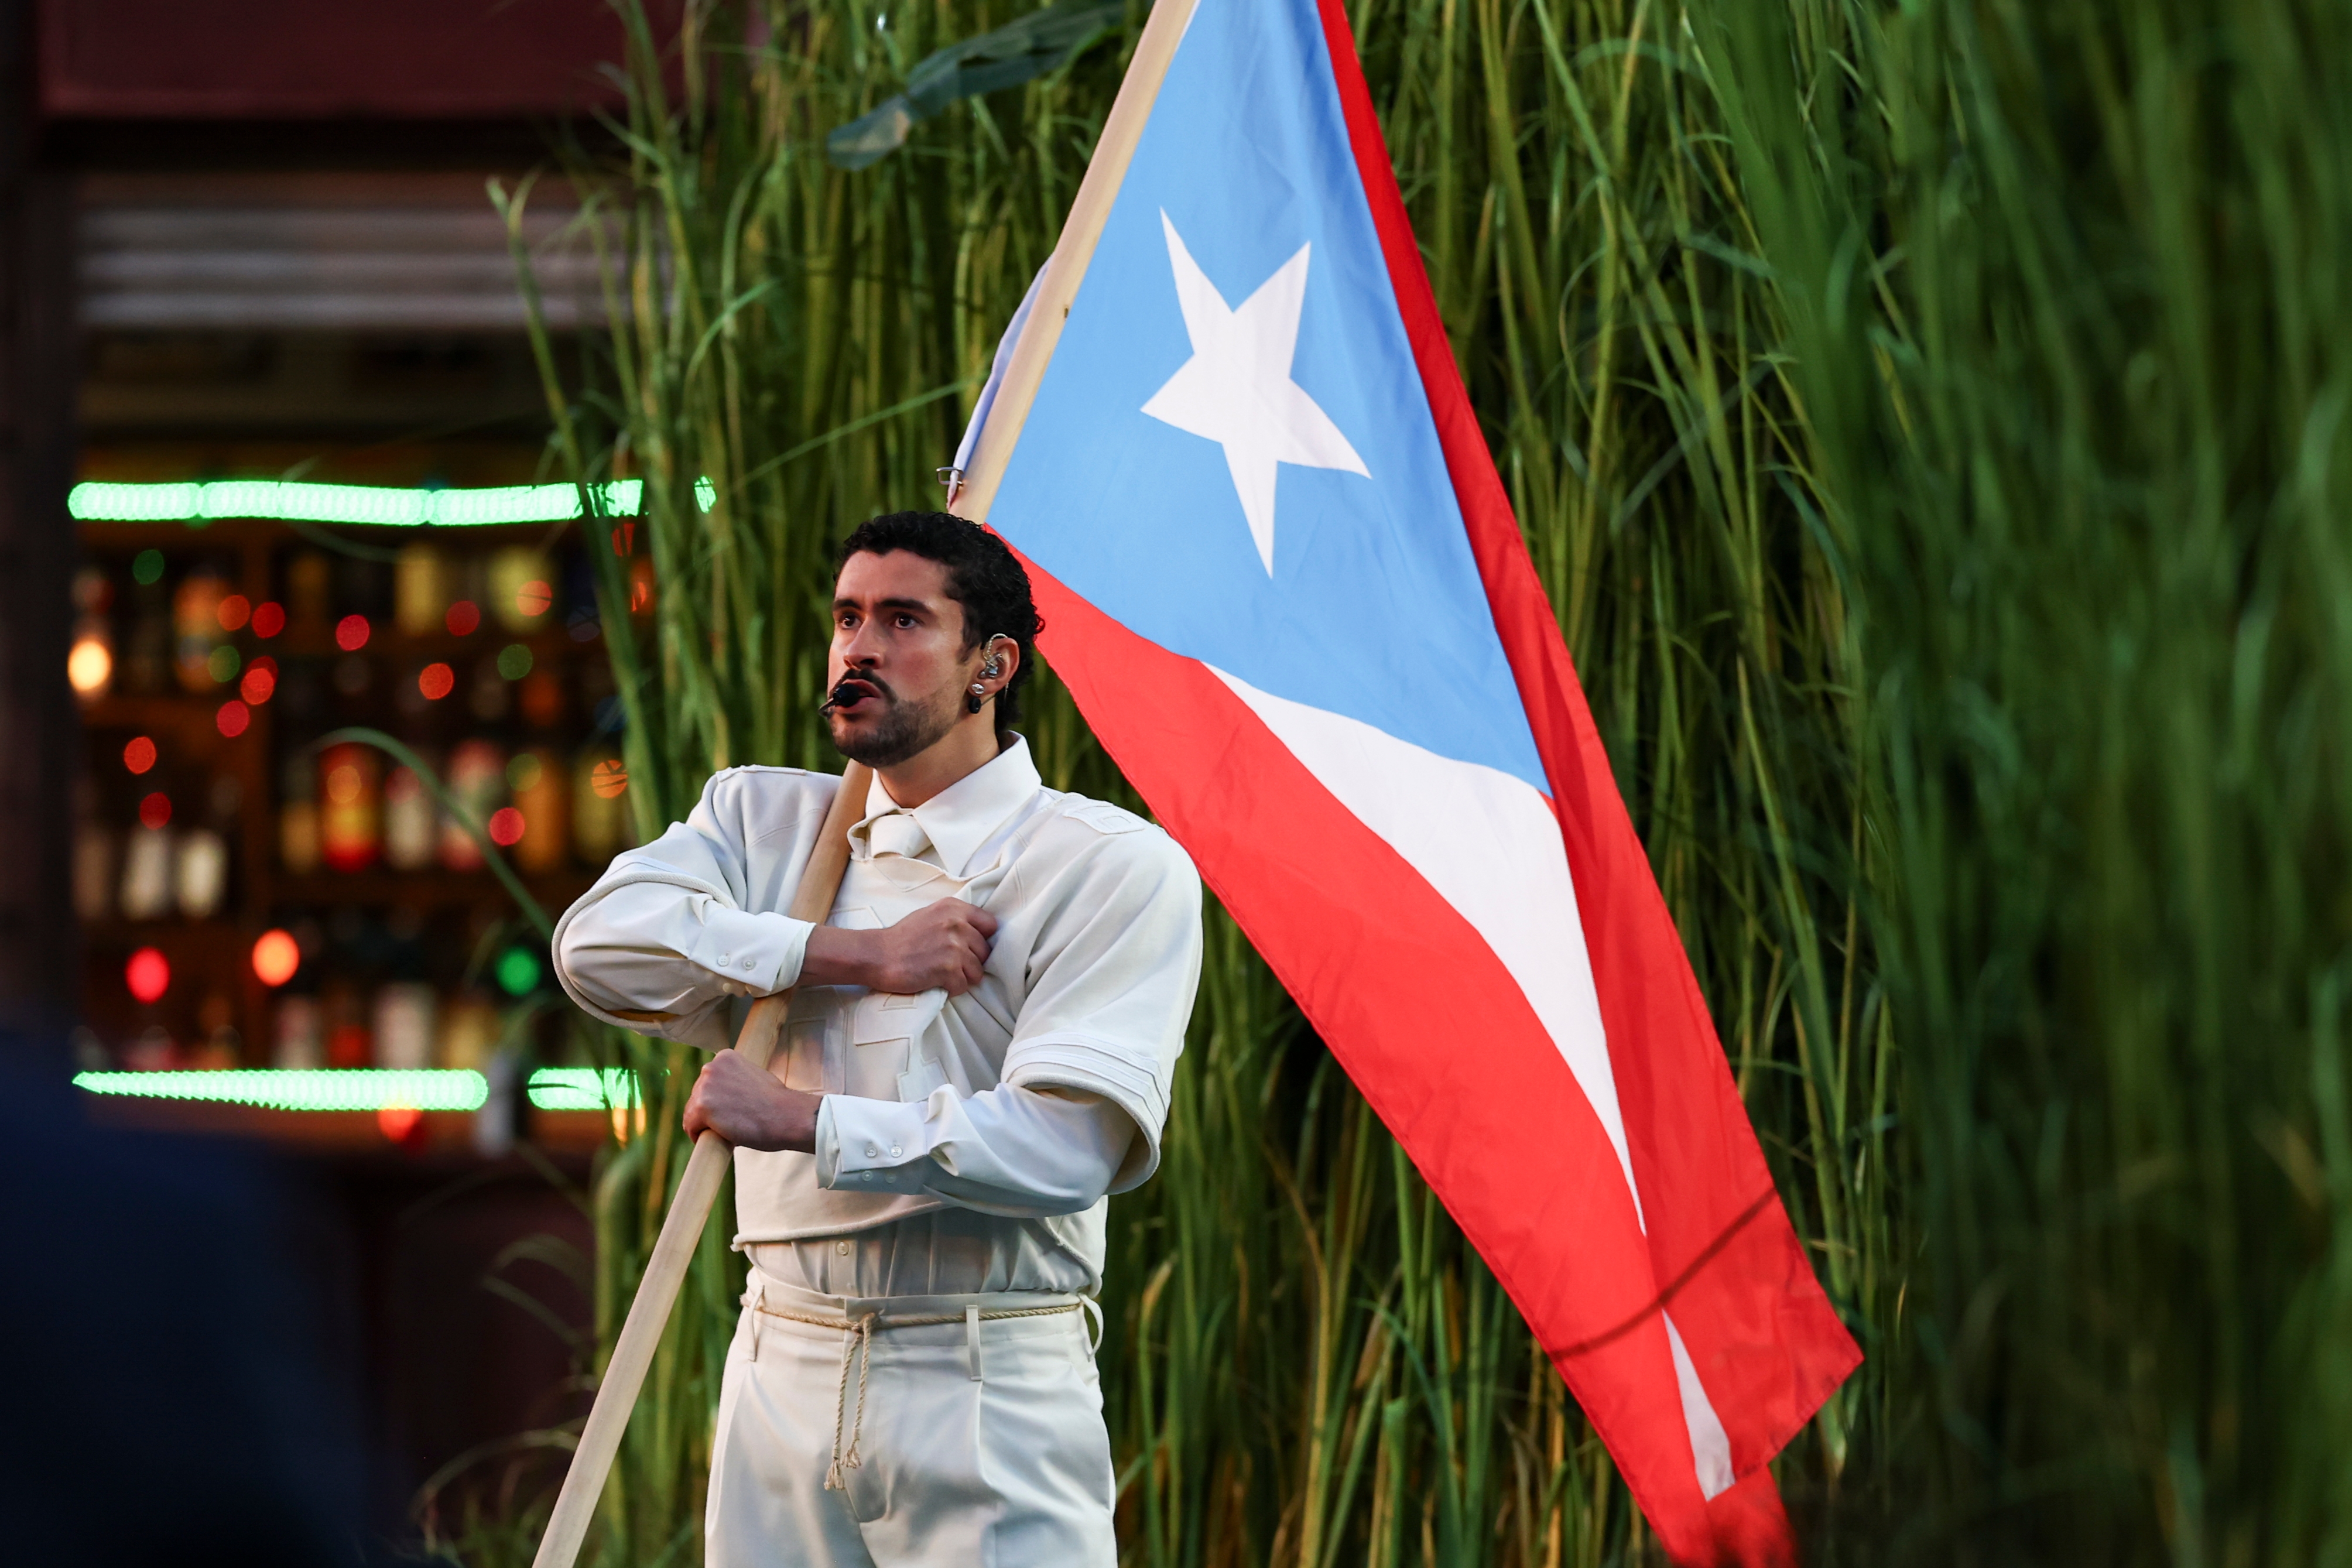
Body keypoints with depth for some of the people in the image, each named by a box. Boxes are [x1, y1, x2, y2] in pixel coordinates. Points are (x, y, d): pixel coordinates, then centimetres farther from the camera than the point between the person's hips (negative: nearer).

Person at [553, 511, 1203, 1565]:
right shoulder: (764, 818, 14)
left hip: (992, 1395, -4)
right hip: (784, 1382, 4)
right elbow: (599, 942, -4)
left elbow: (1063, 1147, -13)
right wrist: (856, 955, -11)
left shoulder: (1118, 870, -3)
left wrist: (807, 1121, -12)